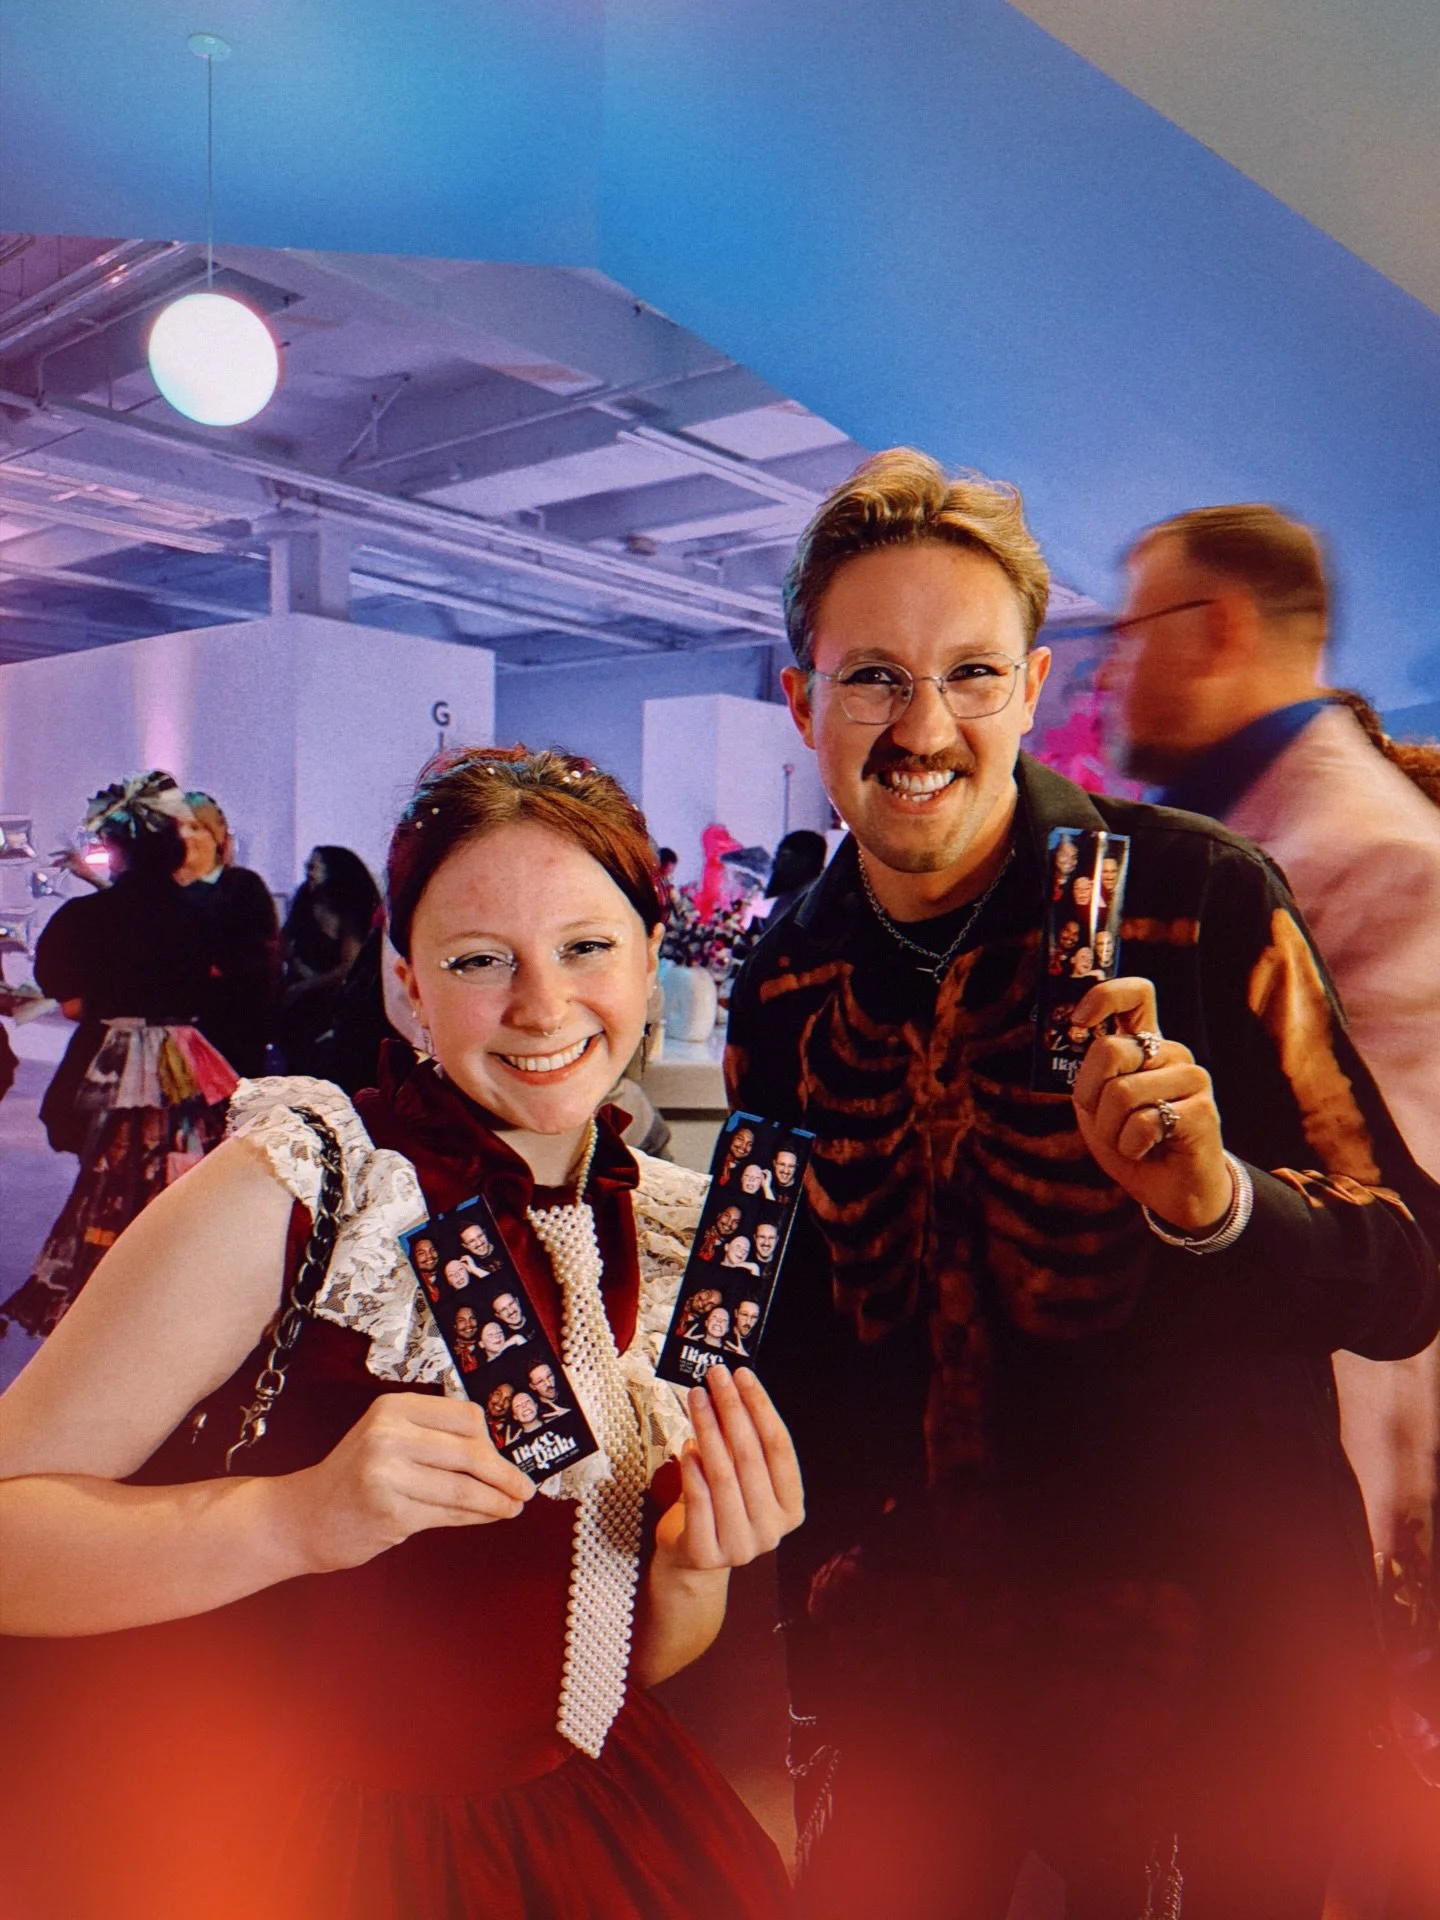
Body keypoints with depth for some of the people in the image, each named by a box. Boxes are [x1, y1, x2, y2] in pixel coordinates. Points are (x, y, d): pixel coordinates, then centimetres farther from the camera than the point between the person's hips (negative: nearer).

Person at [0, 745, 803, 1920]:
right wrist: (296, 1517, -32)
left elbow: (638, 1657, 6)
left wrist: (693, 1570, -15)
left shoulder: (683, 1239, -3)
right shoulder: (296, 1191, -17)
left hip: (545, 1821, 4)